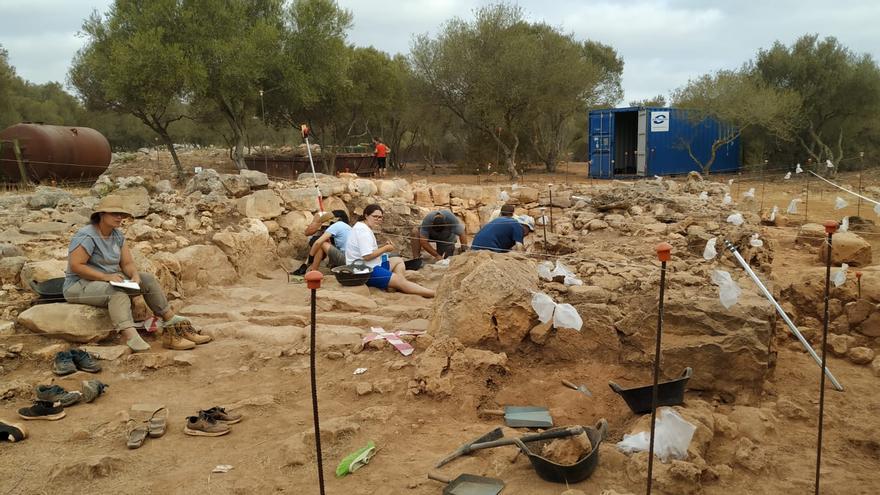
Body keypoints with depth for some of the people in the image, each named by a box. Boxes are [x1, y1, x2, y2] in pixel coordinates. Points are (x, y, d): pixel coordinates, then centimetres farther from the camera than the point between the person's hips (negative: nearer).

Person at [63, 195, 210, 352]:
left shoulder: (118, 235, 7)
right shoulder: (86, 236, -17)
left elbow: (127, 263, 3)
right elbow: (75, 266, -23)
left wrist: (134, 274, -19)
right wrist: (106, 276, -29)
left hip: (111, 281, 8)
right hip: (80, 285, -8)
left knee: (147, 279, -9)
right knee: (118, 293, -36)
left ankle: (173, 325, -14)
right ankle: (131, 338, -60)